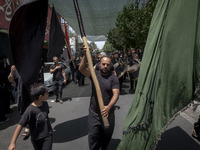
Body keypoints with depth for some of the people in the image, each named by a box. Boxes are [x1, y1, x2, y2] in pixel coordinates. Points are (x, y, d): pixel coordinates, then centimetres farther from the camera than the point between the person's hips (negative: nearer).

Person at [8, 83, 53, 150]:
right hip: (36, 139, -2)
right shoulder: (30, 110, -27)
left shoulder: (45, 104, -9)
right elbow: (20, 125, -24)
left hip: (48, 135, 3)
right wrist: (12, 143, -25)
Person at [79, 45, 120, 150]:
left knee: (107, 135, 18)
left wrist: (108, 107, -32)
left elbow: (116, 94, -16)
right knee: (93, 136, 3)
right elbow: (82, 69, -16)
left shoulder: (113, 78, -7)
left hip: (107, 112, 0)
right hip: (94, 112, 0)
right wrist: (85, 55, -29)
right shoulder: (94, 74, -1)